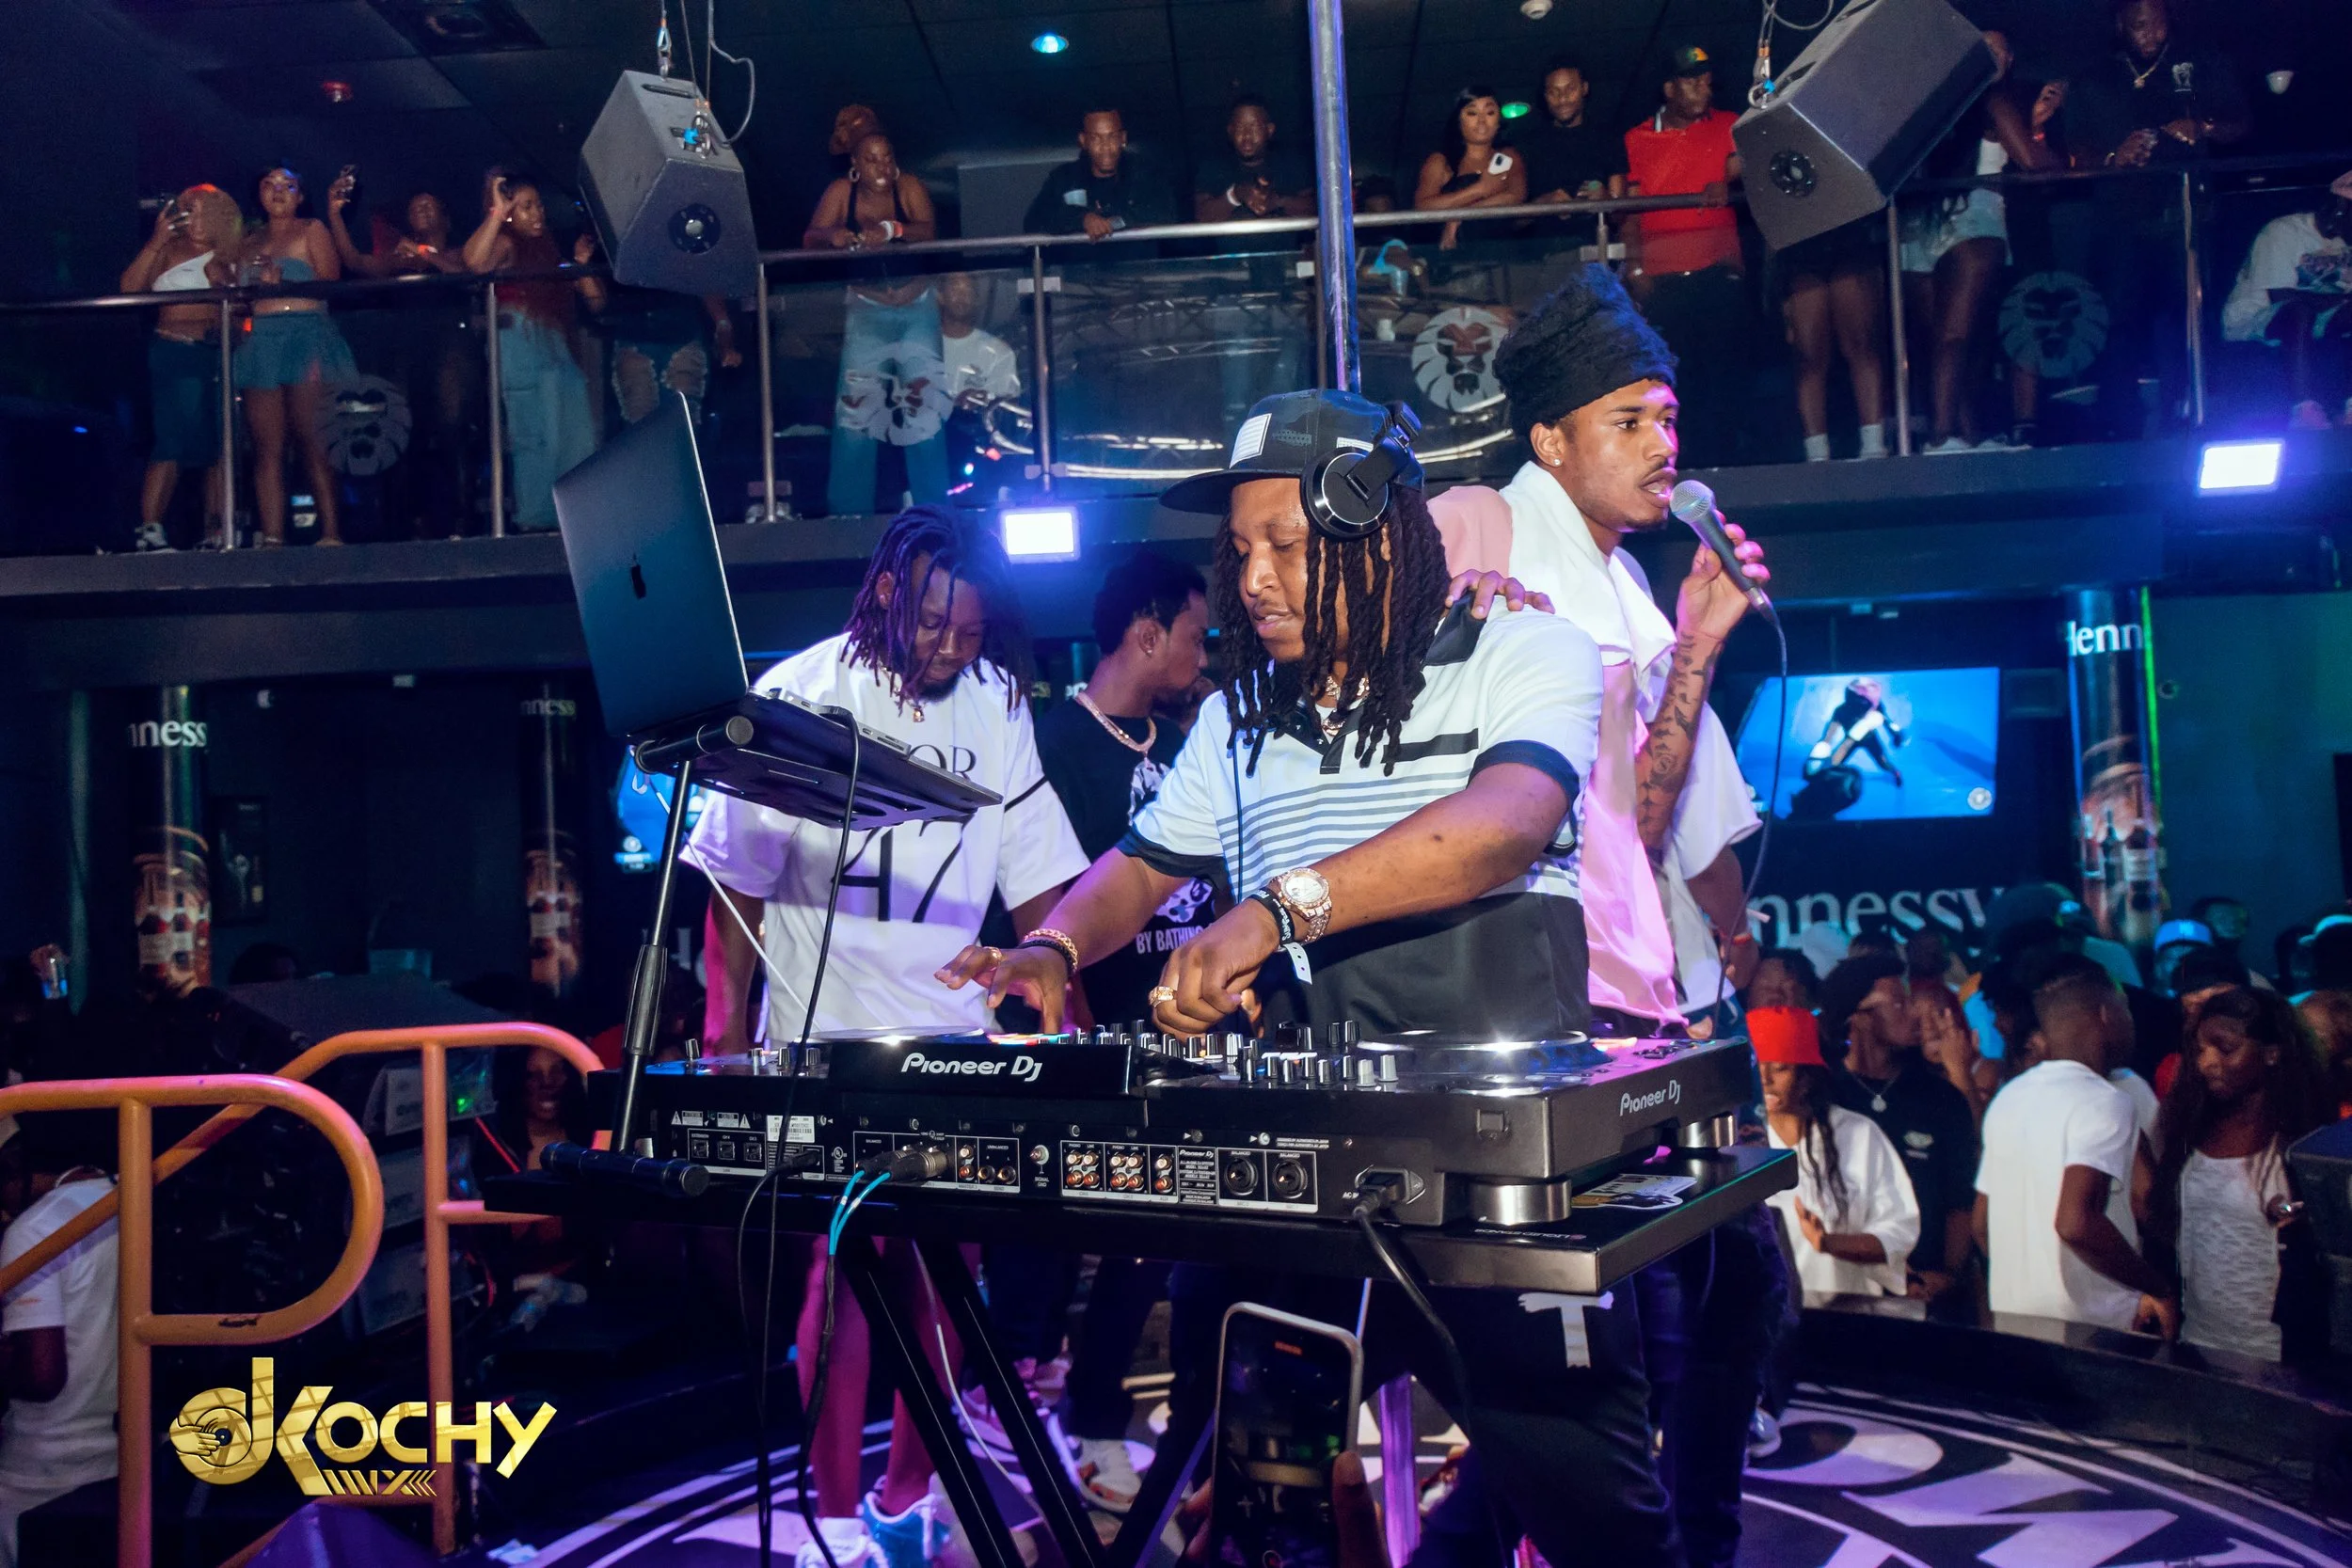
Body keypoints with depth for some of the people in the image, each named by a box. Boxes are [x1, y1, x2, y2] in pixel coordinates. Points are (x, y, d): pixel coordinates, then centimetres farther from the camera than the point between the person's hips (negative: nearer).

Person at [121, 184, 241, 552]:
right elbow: (130, 287, -7)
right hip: (176, 353, -4)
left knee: (221, 445, 3)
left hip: (220, 356, 5)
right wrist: (156, 241, -10)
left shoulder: (229, 257, 15)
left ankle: (215, 532, 9)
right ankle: (150, 531, -12)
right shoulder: (169, 250, 5)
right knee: (173, 442, -12)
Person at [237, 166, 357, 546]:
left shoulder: (312, 230, 10)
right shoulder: (251, 244, 24)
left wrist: (282, 283, -12)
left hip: (306, 335, -5)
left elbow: (330, 284, -1)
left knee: (313, 443, -13)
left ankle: (331, 532, -15)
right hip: (259, 341, 5)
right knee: (266, 446, -4)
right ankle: (272, 537, -7)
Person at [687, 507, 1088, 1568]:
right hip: (828, 1046, -3)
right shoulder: (798, 699, -6)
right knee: (844, 1274, -2)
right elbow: (735, 884, -4)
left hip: (954, 1044, 4)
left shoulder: (994, 707, 5)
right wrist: (727, 1036, -7)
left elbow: (1039, 876, 7)